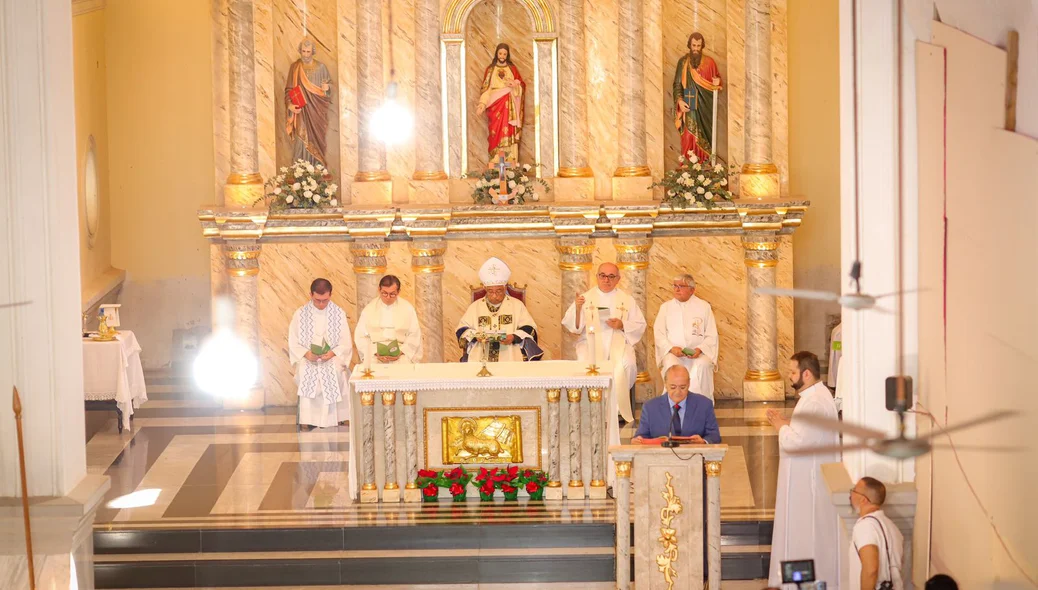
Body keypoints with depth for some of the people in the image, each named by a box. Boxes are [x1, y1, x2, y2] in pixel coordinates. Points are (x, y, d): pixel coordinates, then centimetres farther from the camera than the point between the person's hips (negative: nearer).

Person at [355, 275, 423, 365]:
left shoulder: (408, 308, 8)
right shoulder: (369, 309, 8)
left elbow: (414, 336, 7)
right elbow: (361, 337, 6)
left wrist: (400, 352, -9)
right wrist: (376, 353, -10)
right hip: (374, 355, 0)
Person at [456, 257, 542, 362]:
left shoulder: (517, 305, 12)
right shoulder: (475, 307, 16)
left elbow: (528, 329, 8)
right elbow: (461, 330, 16)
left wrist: (514, 337, -10)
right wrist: (475, 336, -5)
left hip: (511, 358, -1)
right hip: (479, 358, 1)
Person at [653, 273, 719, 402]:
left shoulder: (704, 307, 10)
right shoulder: (666, 307, 15)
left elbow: (711, 336, 7)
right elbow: (659, 334, 8)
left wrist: (699, 349, -13)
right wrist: (671, 348, -11)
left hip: (698, 353, -1)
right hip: (672, 353, 1)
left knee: (703, 365, -34)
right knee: (671, 366, -34)